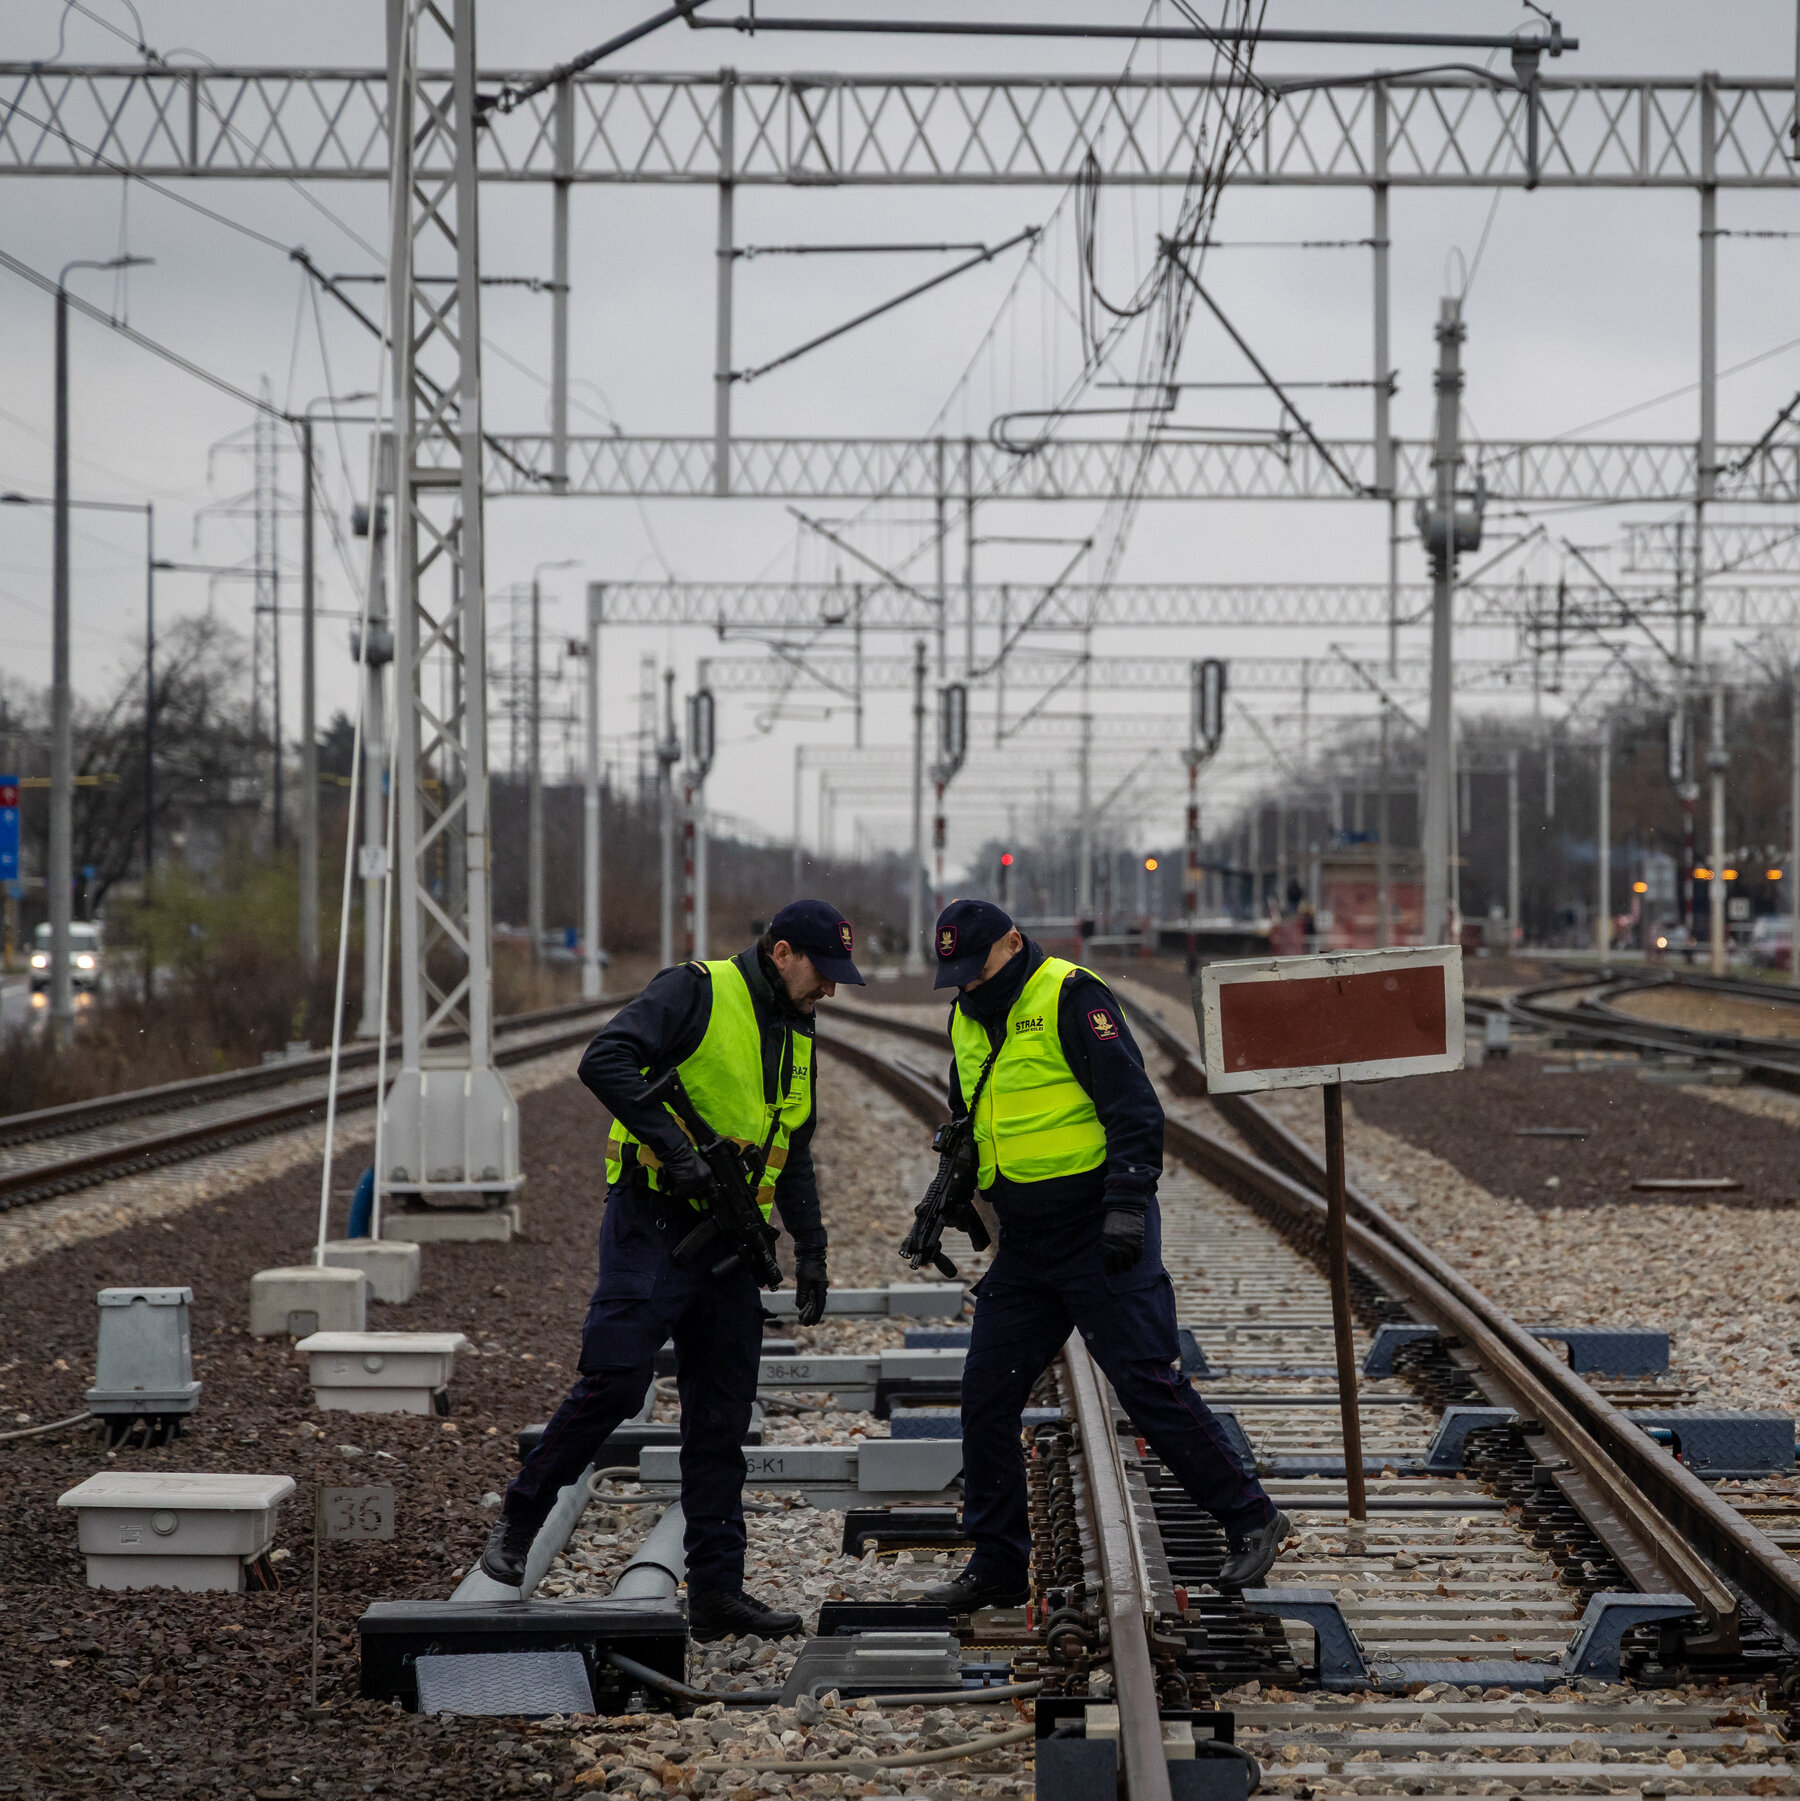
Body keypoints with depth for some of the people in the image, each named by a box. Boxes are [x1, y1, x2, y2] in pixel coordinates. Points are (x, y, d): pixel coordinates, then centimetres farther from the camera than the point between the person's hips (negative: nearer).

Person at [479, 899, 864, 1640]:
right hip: (654, 1226, -8)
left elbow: (793, 1156, 27)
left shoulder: (797, 1038, 18)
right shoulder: (697, 993, -8)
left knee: (721, 1419, 7)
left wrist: (810, 1246, 17)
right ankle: (518, 1521, 6)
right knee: (613, 1385, -14)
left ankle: (716, 1590, 10)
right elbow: (606, 1061, -22)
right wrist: (674, 1146, -26)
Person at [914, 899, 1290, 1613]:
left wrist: (1127, 1206, -22)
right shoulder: (968, 1019, 13)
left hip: (1098, 1232, -8)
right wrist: (952, 1193, 11)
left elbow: (1134, 1107, -15)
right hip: (1024, 1241, 8)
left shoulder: (1071, 997, -11)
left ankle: (1250, 1520, 2)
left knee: (1145, 1380, -9)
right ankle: (996, 1563, 12)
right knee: (986, 1393, 3)